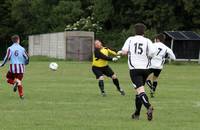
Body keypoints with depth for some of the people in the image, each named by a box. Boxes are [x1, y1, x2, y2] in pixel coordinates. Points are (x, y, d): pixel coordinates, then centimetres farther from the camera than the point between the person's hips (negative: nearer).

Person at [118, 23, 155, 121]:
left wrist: (119, 52, 17)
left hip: (134, 69, -3)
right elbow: (152, 54, -5)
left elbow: (124, 52, -5)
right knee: (139, 91, 17)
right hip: (145, 68, 3)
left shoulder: (130, 39, 3)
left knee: (140, 90, -15)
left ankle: (149, 107, -39)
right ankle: (137, 114, 24)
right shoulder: (147, 41, 3)